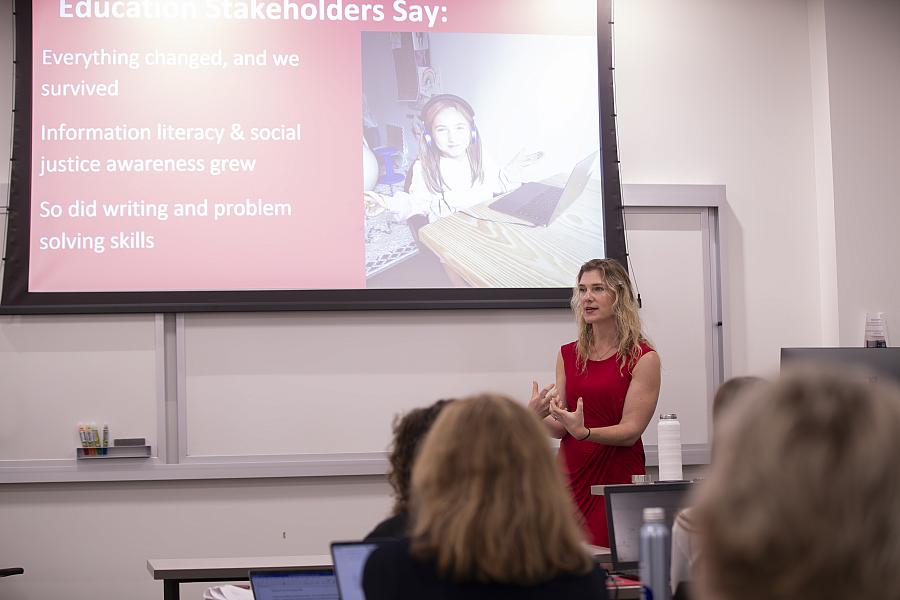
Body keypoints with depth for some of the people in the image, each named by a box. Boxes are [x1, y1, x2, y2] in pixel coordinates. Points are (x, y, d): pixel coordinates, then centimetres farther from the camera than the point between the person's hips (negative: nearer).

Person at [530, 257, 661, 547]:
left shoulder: (643, 358, -4)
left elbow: (630, 431, -9)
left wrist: (584, 432, -25)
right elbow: (560, 429, 9)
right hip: (571, 476, 4)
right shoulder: (568, 355, 10)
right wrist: (539, 415, -12)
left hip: (619, 479, -4)